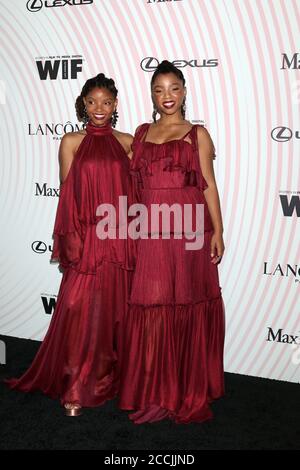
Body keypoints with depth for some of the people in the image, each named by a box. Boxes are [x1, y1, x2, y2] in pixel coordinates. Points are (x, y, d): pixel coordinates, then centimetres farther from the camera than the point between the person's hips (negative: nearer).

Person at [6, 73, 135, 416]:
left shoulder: (126, 142, 9)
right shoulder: (71, 142, 3)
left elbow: (135, 188, 10)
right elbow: (67, 194, 1)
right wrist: (71, 240, -6)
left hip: (121, 237, 2)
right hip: (86, 237, -2)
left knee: (117, 308, 9)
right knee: (79, 310, -4)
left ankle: (112, 375, 26)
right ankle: (75, 388, 9)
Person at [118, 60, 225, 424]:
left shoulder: (197, 134, 7)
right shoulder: (142, 133, 15)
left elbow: (209, 185, 4)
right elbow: (135, 183, 14)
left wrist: (217, 231, -3)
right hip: (151, 232, 2)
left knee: (190, 306, 3)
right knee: (151, 308, 1)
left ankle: (191, 391, 17)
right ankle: (154, 391, 14)